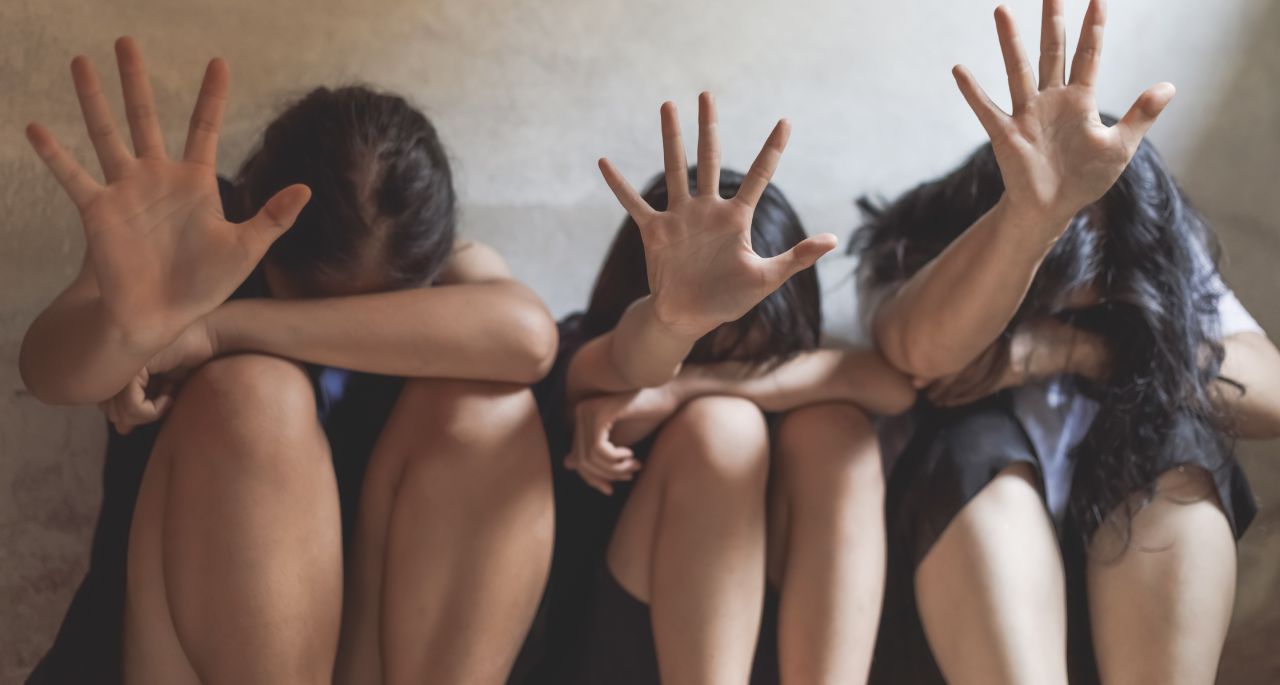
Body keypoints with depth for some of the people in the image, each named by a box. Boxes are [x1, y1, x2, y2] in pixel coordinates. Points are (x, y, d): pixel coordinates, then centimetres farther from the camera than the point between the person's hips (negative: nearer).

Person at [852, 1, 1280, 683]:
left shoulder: (1163, 265, -2)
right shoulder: (917, 252, -11)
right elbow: (923, 350, -36)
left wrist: (1069, 349, -27)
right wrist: (1033, 209, -55)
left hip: (1129, 568, 2)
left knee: (1177, 438, -25)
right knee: (975, 444, -31)